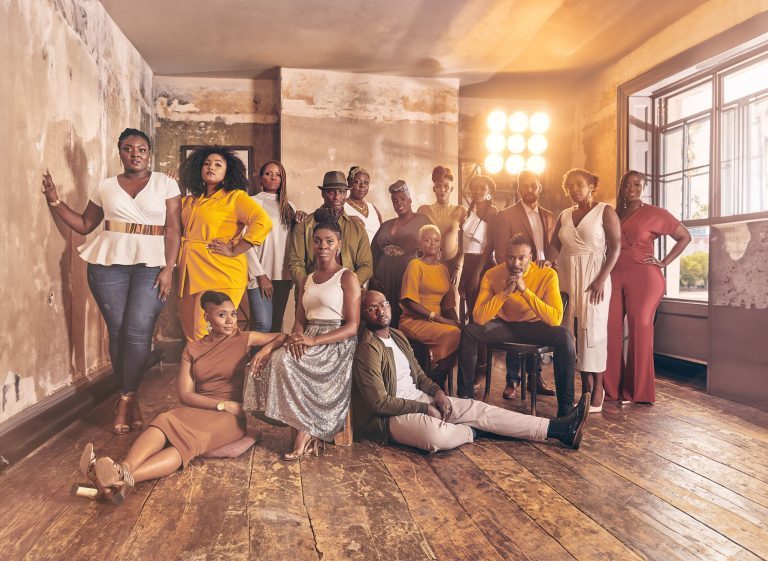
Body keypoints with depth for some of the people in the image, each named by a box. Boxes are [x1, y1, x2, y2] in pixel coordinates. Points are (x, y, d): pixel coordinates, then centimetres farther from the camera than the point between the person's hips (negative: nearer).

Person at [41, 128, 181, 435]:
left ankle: (126, 397, 5)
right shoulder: (105, 187, 13)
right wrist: (55, 201, 5)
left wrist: (168, 269, -9)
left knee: (138, 331, -12)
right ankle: (131, 398, 14)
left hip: (150, 264, -2)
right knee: (117, 331, 0)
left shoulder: (165, 183, 5)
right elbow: (84, 225, 18)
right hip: (108, 263, 3)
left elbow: (173, 230, 0)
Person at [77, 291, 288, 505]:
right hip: (197, 409, 3)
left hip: (230, 415, -3)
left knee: (189, 441, -34)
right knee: (163, 422, -32)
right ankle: (123, 469, -59)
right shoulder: (192, 349, 10)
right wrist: (222, 404, -12)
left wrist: (266, 349, -13)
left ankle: (124, 479, -57)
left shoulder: (244, 339, 5)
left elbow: (283, 337, 9)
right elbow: (185, 395, 2)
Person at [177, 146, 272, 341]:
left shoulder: (235, 197, -3)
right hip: (190, 274, 7)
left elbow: (263, 223, -18)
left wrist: (234, 251, -17)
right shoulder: (190, 201, 18)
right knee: (191, 333, 13)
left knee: (209, 337, -6)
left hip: (221, 274, -7)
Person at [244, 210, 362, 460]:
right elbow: (300, 321, 13)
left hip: (337, 344, -6)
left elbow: (352, 326, -9)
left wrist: (314, 341, -19)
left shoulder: (347, 278, -1)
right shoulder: (306, 281, 19)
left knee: (285, 362, -28)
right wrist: (298, 338, -13)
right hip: (308, 343, 6)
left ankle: (305, 430, -14)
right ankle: (309, 430, -17)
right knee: (278, 360, -25)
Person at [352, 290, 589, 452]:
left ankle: (557, 429, -6)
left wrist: (437, 392, -4)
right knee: (438, 436, -37)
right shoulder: (366, 349, -18)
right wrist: (424, 407, -15)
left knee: (477, 408, -5)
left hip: (420, 398, 8)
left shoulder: (397, 335, 11)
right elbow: (380, 402, -20)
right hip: (390, 415, -8)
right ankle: (472, 432, -2)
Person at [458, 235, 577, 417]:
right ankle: (465, 396, -10)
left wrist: (525, 290, -34)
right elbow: (478, 318, -22)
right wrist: (505, 292, -32)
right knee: (469, 332, -24)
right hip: (503, 325, 1)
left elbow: (556, 319, -29)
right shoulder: (492, 275, -15)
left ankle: (565, 408, -18)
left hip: (535, 326, -1)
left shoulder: (547, 275, -19)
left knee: (564, 337, -31)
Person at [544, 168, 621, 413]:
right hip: (568, 277, 5)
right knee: (573, 330, 3)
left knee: (593, 329, -6)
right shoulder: (564, 215, 15)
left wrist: (602, 278, -17)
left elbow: (615, 246, -7)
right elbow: (555, 244, 6)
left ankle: (597, 389, 1)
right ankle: (585, 385, 12)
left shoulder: (605, 211, 1)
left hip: (593, 276, -5)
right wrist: (548, 261, -17)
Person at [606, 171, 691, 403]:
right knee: (611, 330, 0)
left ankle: (638, 391, 9)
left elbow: (685, 237, 8)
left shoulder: (654, 213, 3)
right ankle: (612, 388, 10)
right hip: (614, 277, 4)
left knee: (640, 331, -1)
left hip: (643, 278, -4)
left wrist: (664, 262, 1)